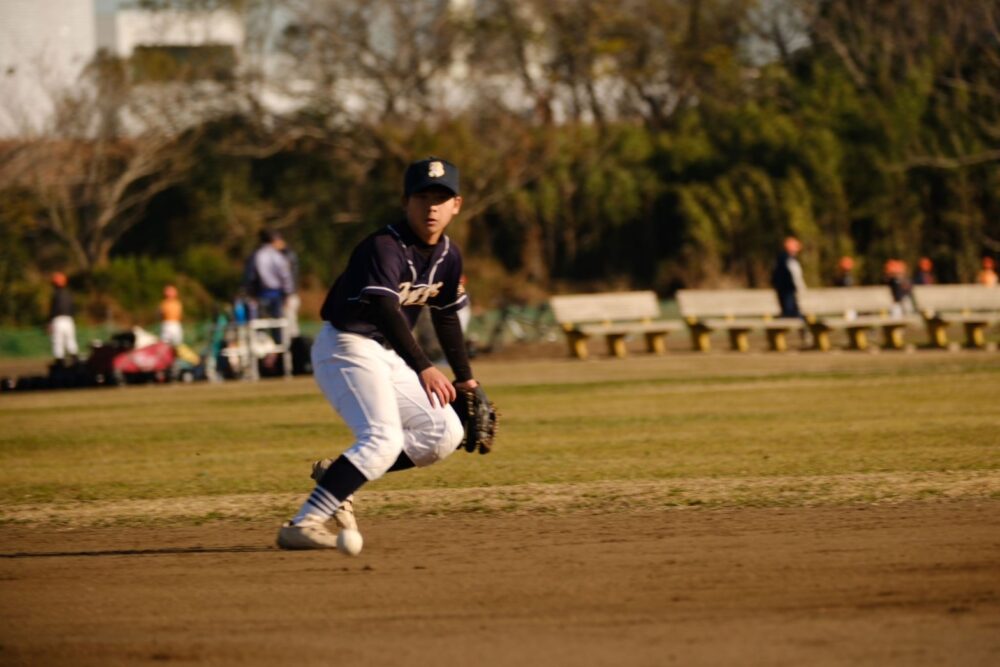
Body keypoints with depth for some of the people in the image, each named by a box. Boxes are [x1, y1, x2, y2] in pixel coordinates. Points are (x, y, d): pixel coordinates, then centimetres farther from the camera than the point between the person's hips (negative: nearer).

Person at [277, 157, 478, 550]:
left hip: (389, 356, 9)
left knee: (446, 434, 5)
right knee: (383, 440, -26)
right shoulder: (384, 247, -22)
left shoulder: (448, 257, 5)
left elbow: (446, 317, 19)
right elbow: (385, 310, -34)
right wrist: (423, 369, -42)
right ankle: (302, 526, -29)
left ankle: (338, 478, 7)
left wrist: (465, 377, 21)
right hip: (347, 348, -9)